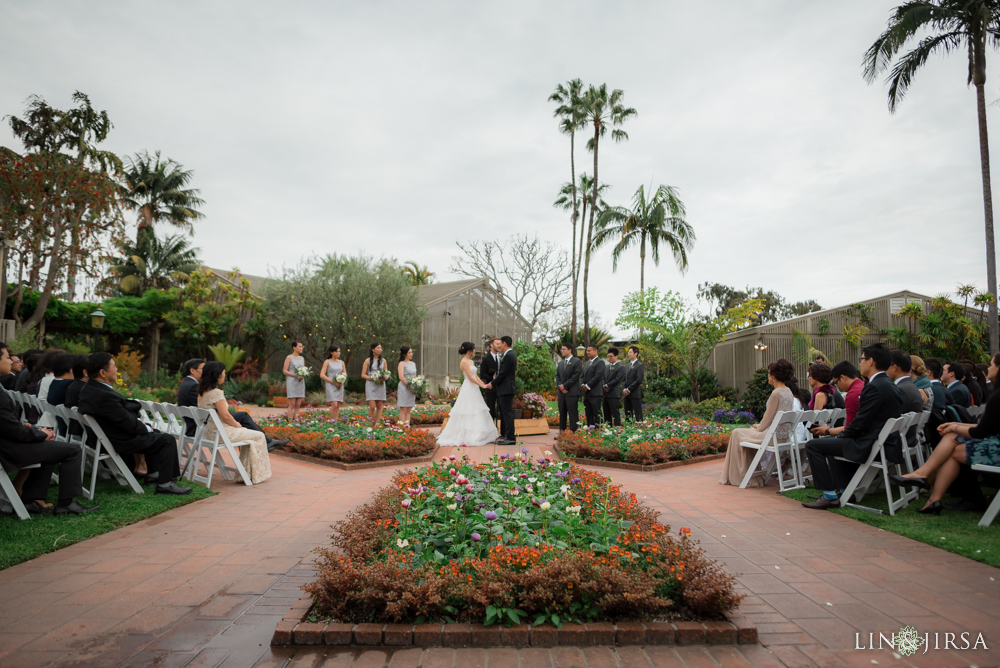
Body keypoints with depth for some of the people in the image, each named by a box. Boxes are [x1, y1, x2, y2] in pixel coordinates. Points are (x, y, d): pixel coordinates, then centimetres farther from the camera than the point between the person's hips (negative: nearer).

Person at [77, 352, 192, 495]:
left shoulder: (88, 388, 0)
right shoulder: (105, 396, -32)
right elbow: (127, 423, -23)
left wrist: (137, 421, 6)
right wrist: (146, 428, -6)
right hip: (120, 442, -11)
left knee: (153, 434, 28)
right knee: (168, 440, -5)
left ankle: (153, 474, 34)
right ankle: (165, 484, -3)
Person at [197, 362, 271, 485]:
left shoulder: (202, 391, 8)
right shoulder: (216, 392, -21)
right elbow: (225, 416, -22)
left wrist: (236, 424, 13)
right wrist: (238, 425, -3)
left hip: (209, 431, 10)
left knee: (248, 435, 24)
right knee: (259, 436, 4)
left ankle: (246, 474, 23)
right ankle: (256, 475, 12)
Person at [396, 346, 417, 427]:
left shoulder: (413, 364, 15)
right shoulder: (402, 364, -6)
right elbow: (401, 377, -15)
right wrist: (409, 386, -16)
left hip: (412, 389, 7)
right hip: (403, 388, -7)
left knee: (409, 409, 7)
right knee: (403, 409, -6)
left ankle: (407, 425, 10)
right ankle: (402, 426, -6)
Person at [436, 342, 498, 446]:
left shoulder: (471, 362, 15)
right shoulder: (464, 362, -13)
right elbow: (470, 377, -16)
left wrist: (484, 384, 3)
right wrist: (482, 386, -13)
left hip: (474, 389, 9)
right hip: (468, 390, -9)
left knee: (477, 413, 9)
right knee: (467, 413, -6)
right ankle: (463, 437, -1)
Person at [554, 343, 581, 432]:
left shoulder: (576, 362, -2)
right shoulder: (560, 363, 19)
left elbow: (575, 376, -10)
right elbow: (557, 376, 15)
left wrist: (565, 385, -12)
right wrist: (560, 385, -4)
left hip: (572, 392, -6)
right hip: (562, 392, 6)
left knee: (573, 413, -6)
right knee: (562, 413, 9)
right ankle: (562, 432, 14)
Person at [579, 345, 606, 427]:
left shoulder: (600, 362, -7)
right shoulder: (586, 363, 20)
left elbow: (598, 376, -16)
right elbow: (582, 376, 18)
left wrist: (587, 386, -14)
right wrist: (582, 385, -1)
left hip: (596, 393, -8)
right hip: (587, 393, 8)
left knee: (597, 414, -5)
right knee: (588, 414, 9)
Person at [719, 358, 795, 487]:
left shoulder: (776, 393, -20)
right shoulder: (788, 392, 9)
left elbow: (768, 420, -16)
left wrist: (758, 427, 3)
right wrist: (759, 426, 14)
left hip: (773, 436, -9)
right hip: (784, 435, 9)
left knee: (737, 434, 7)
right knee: (749, 432, 26)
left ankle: (737, 476, 17)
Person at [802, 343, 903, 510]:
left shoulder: (874, 387, -20)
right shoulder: (890, 385, 12)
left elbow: (860, 423, -21)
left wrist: (842, 435, -3)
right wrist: (843, 433, 13)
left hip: (869, 446, -11)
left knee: (812, 446, -7)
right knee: (831, 440, 29)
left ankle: (830, 496, -2)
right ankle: (844, 489, 26)